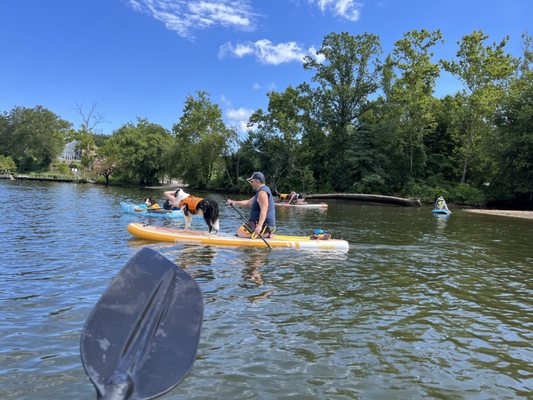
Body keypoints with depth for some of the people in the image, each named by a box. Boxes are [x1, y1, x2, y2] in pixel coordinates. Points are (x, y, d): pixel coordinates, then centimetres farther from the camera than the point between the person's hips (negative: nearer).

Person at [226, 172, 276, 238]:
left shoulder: (262, 192, -17)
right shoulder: (261, 191, 18)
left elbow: (264, 210, -29)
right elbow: (248, 202, 26)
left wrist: (259, 226, -40)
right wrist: (235, 202, 18)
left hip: (264, 225, -11)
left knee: (240, 232, -13)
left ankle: (266, 234, -11)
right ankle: (266, 233, 7)